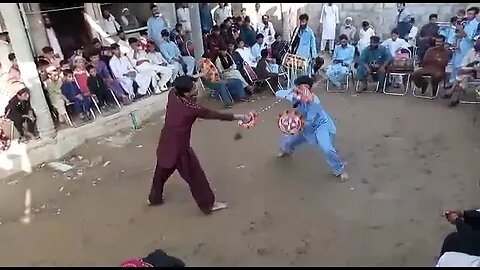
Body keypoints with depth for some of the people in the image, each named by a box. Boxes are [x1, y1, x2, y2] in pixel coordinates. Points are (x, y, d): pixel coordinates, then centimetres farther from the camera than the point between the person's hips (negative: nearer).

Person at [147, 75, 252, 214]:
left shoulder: (172, 95, -7)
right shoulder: (192, 108, -22)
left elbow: (177, 87, 18)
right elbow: (215, 115, -16)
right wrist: (239, 117, -8)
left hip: (165, 144, 7)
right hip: (180, 147, -7)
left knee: (161, 171, 28)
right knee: (195, 175, 8)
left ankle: (154, 198, 49)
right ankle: (208, 204, 23)